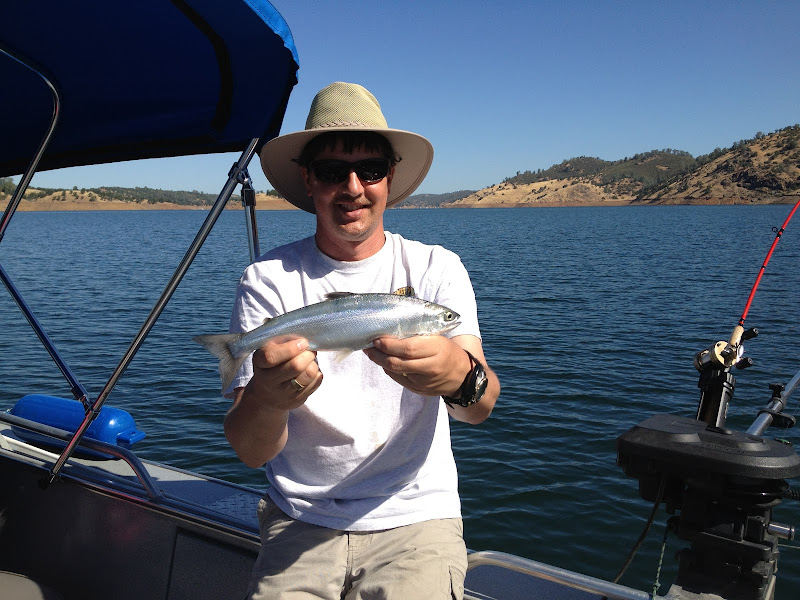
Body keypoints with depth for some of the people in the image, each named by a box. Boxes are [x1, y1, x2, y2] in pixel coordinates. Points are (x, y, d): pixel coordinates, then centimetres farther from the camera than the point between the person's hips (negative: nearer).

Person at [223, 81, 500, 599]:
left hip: (414, 519, 0)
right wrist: (265, 399, -33)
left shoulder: (435, 268, -2)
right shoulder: (268, 281, -3)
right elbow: (250, 452, -10)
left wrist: (461, 377, -40)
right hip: (300, 523, 1)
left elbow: (481, 405, -16)